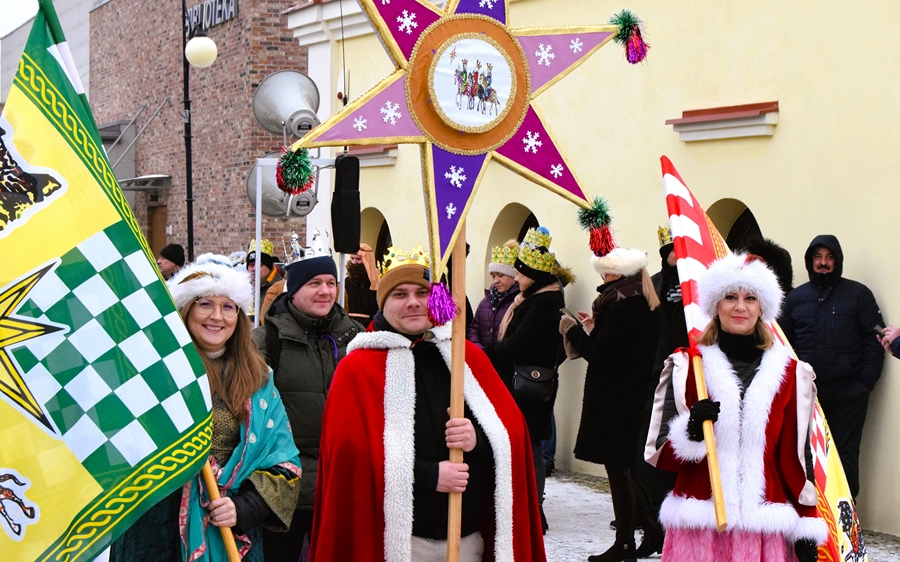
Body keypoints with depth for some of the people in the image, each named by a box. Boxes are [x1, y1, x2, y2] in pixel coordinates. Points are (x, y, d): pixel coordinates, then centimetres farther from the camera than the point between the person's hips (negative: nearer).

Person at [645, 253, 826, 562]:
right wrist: (691, 431, -19)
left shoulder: (790, 373, 8)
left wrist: (807, 528, 6)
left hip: (765, 526, 1)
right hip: (699, 525, -1)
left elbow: (796, 457, 10)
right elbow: (661, 455, 1)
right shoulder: (687, 366, 4)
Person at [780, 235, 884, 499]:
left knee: (844, 456, -1)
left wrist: (865, 384, -8)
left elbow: (874, 341, 1)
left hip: (847, 394, -3)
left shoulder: (858, 294, 5)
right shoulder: (796, 297, 13)